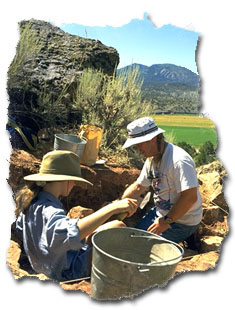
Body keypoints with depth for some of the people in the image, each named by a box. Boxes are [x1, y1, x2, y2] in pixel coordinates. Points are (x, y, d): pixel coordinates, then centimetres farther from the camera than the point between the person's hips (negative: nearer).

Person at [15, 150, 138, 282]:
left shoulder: (31, 200, -4)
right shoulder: (49, 210, -33)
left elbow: (20, 229, 14)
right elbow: (73, 232, -54)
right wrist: (112, 208, -55)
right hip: (68, 271, -9)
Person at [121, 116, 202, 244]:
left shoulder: (179, 161, -27)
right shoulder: (151, 159, 4)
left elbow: (190, 198, -31)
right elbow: (138, 187, 14)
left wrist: (166, 221, -26)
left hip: (182, 222, -8)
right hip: (160, 213, 9)